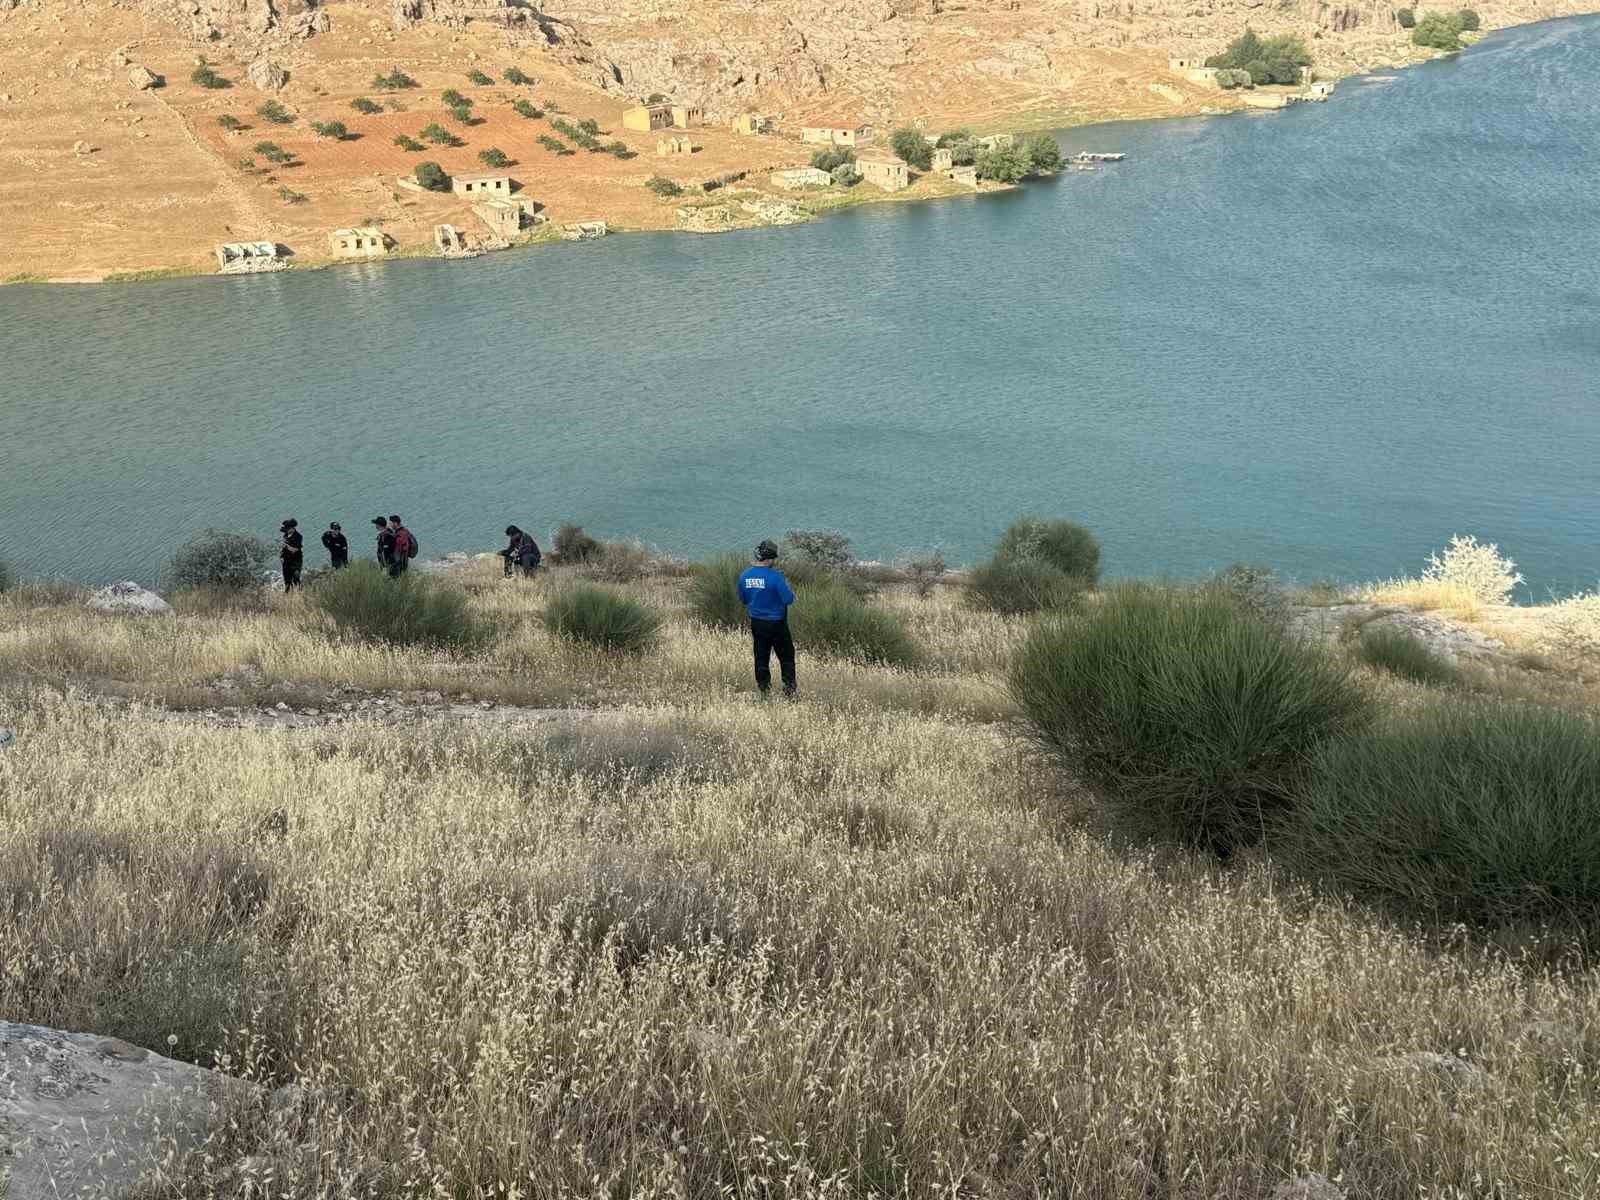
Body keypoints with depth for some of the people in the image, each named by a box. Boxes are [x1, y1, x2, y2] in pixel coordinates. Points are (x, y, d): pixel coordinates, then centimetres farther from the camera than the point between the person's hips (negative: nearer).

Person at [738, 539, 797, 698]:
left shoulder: (744, 576, -3)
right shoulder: (775, 576, -21)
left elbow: (743, 600, 10)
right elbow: (788, 599, -19)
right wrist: (788, 588, 1)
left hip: (757, 623, 5)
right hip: (776, 624, -5)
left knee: (761, 658, 14)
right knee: (786, 657, 9)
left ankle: (764, 689, 18)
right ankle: (789, 689, 8)